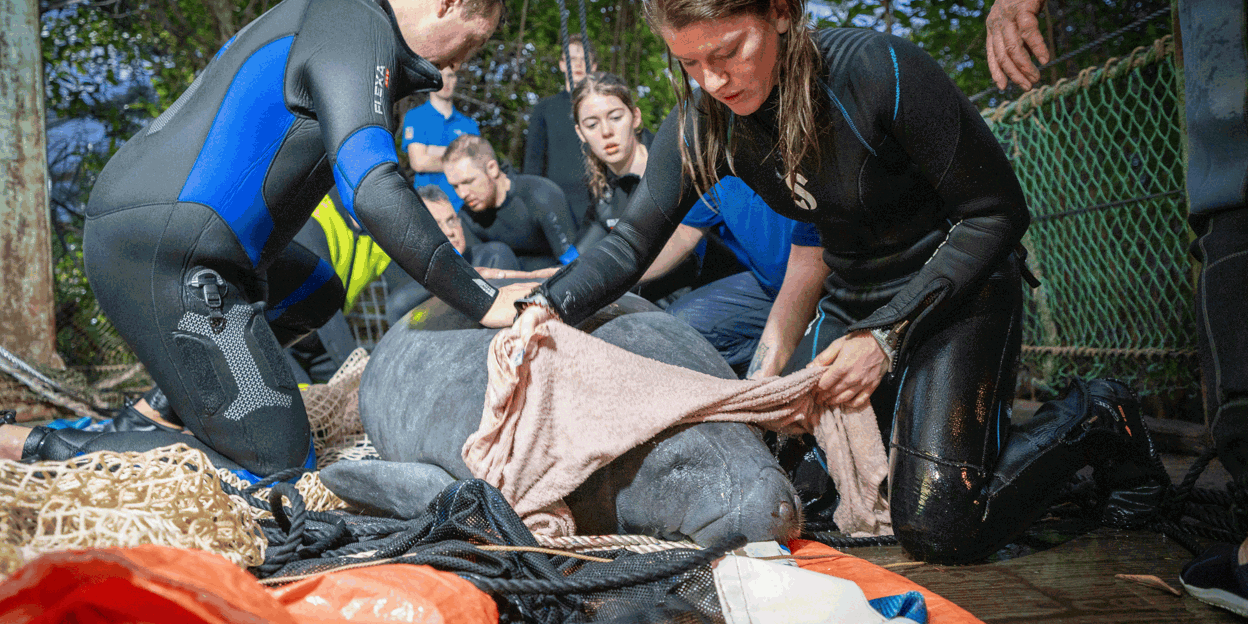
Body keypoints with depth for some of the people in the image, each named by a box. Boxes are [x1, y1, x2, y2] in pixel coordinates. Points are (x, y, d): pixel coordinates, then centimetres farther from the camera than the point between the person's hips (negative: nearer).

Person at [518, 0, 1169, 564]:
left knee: (938, 529, -15)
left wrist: (888, 336, -24)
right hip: (850, 301, 6)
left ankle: (1090, 416, 9)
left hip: (956, 287, -6)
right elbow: (631, 242, -9)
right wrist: (546, 305, -29)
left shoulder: (876, 69, -28)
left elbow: (996, 211, -21)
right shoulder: (702, 124, -12)